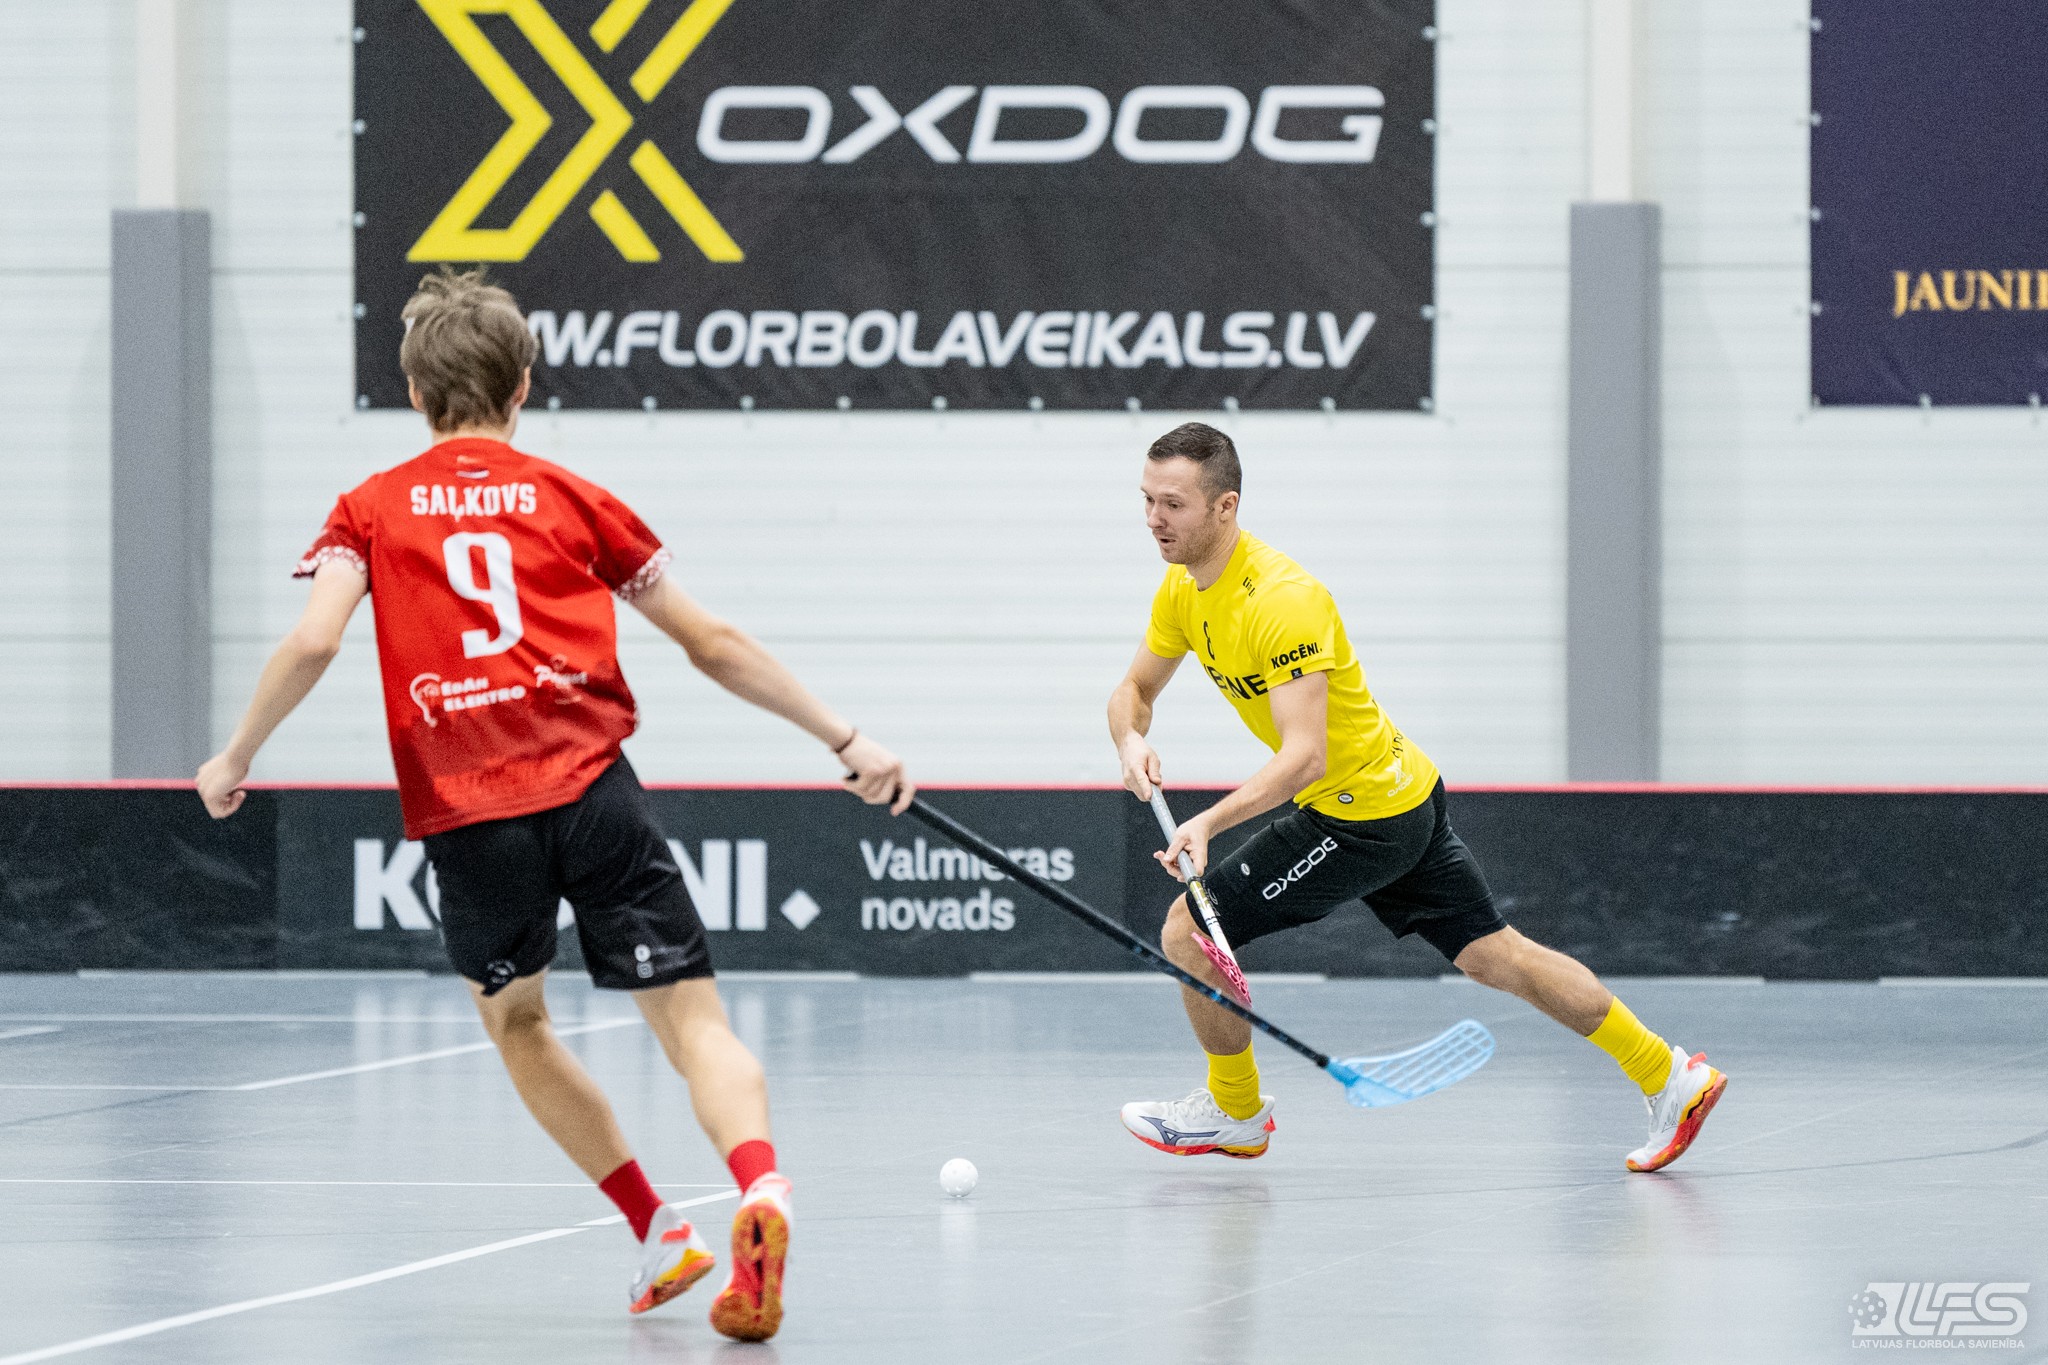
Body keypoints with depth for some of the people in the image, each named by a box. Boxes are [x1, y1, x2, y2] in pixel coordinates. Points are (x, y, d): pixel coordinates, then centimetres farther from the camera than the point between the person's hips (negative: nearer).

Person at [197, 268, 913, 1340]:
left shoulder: (373, 508, 12)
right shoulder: (571, 498, 14)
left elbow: (312, 642, -5)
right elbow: (713, 645, 15)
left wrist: (235, 759, 10)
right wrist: (844, 741, 21)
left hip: (467, 815, 0)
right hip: (592, 785, 0)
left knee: (515, 1019, 23)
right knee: (690, 1016, -4)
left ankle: (659, 1232, 17)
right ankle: (760, 1190, -33)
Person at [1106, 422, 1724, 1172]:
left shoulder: (1281, 602, -28)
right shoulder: (1184, 589, 0)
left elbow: (1304, 757, -34)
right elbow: (1135, 690, 11)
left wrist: (1208, 823, -45)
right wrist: (1132, 743, -12)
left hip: (1363, 817, -9)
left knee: (1188, 933, -5)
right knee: (1497, 957, 13)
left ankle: (1235, 1110, 18)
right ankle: (1668, 1075, 18)